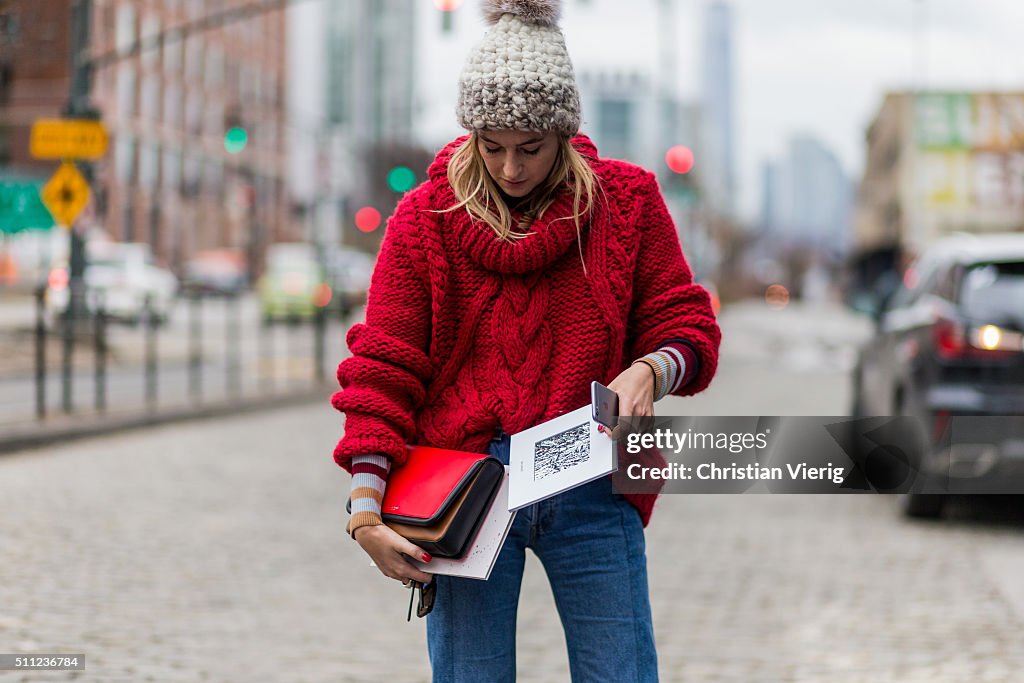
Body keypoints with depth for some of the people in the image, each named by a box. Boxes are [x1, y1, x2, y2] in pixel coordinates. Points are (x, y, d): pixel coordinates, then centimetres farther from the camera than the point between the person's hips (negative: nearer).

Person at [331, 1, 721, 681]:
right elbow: (382, 369, 1)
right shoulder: (425, 218, 3)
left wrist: (647, 372, -16)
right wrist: (366, 511, -8)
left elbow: (685, 326, 8)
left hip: (592, 492, 1)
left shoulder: (627, 202, 5)